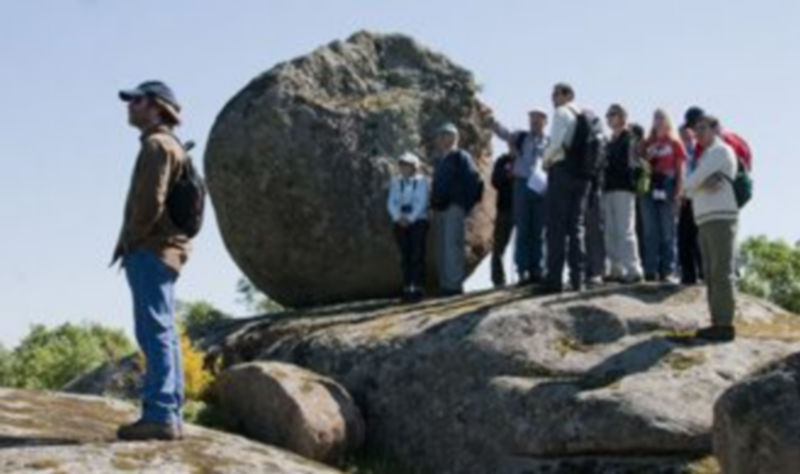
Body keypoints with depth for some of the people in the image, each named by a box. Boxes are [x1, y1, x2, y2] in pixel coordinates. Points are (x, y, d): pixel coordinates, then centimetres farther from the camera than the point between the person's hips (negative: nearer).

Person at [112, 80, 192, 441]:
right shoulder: (171, 147, 23)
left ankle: (159, 414, -16)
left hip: (150, 251, -10)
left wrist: (127, 241, -9)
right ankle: (169, 416, 9)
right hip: (164, 251, 10)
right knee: (163, 334, 8)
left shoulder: (157, 145, -9)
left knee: (155, 332, -13)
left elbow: (150, 202, -19)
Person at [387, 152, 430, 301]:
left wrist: (410, 218, -16)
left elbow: (422, 202, -7)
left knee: (418, 255, -7)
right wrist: (398, 217, -12)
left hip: (418, 221, -3)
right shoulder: (396, 182, 10)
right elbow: (391, 202, 4)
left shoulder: (421, 181, 1)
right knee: (405, 256, 2)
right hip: (401, 223, 3)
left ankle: (418, 288, -9)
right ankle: (407, 288, 3)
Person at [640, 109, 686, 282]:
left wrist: (678, 192, -7)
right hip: (650, 188, 3)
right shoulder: (648, 144, 16)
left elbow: (680, 170, 3)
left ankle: (667, 271, -3)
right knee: (650, 231, 0)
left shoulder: (675, 143, 8)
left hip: (667, 188, -3)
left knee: (667, 231, -3)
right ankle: (650, 271, 0)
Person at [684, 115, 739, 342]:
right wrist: (702, 185, -6)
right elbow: (690, 189, 14)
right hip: (706, 220, 9)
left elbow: (692, 182, -11)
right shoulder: (707, 156, 26)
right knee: (711, 274, 7)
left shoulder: (721, 151, -1)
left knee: (722, 272, -11)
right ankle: (717, 322, 8)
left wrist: (690, 186, 10)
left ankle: (725, 324, -13)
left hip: (720, 217, -9)